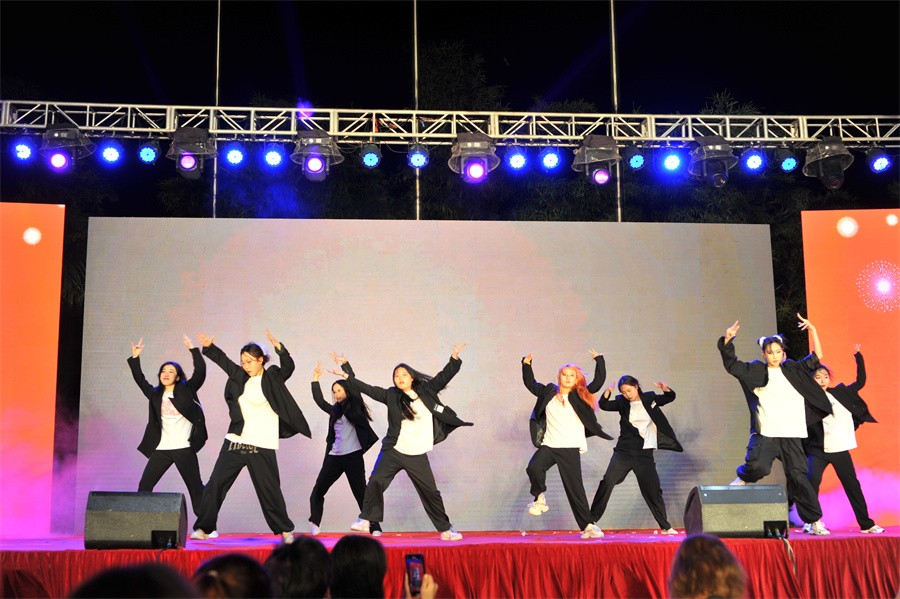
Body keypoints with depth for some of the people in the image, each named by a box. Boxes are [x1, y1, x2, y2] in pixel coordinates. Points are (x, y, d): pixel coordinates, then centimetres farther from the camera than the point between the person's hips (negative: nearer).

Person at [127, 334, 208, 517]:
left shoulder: (186, 390, 2)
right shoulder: (155, 394, 12)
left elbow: (200, 372, -8)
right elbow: (140, 379, 6)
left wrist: (193, 350, -13)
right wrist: (135, 358, -2)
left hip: (184, 448, -3)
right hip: (161, 449, 4)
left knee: (195, 488, 1)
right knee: (144, 486, 0)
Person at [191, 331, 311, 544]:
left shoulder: (273, 378, -2)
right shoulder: (240, 376, 10)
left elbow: (288, 367, -19)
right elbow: (222, 359, 20)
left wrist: (279, 348, -34)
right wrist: (208, 347, 6)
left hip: (261, 446, -4)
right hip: (235, 442, 4)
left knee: (269, 490, 2)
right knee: (215, 484, 2)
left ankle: (285, 530, 16)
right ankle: (204, 528, 11)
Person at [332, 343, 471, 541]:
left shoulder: (426, 390, 4)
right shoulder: (391, 395, 2)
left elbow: (444, 376, 3)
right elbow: (366, 389, 2)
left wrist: (455, 358, -9)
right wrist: (347, 374, -3)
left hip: (418, 456, 0)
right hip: (393, 451, 0)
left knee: (431, 492, 6)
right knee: (376, 482, -15)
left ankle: (445, 530, 17)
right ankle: (365, 520, -4)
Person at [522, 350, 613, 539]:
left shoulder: (580, 396, 8)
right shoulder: (548, 393, 13)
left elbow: (599, 381, 4)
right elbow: (530, 383, 24)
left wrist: (599, 360, 2)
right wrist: (526, 365, 17)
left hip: (570, 448, -1)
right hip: (548, 445, 1)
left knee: (575, 488, -1)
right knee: (534, 467, -28)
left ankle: (588, 525, 9)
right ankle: (539, 498, 0)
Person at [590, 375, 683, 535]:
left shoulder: (650, 399, 5)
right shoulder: (622, 402, 2)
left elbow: (670, 397, 8)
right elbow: (604, 405, -10)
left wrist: (665, 388, -14)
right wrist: (607, 392, -29)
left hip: (644, 454, 1)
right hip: (624, 451, 0)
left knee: (652, 489, 4)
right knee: (607, 482, -16)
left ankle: (665, 526, 18)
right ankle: (591, 519, -11)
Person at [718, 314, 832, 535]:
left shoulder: (793, 370, 14)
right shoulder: (757, 371, 7)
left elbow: (816, 357, 14)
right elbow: (732, 365, 1)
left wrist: (813, 331, 6)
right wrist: (727, 341, -11)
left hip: (791, 433, 2)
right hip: (765, 432, -2)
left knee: (798, 476, 1)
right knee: (758, 466, -26)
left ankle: (815, 521, 11)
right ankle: (742, 478, 10)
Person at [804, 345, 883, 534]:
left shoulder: (840, 393, 8)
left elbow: (860, 381, 17)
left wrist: (858, 356, 14)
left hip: (841, 449, 4)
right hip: (818, 449, -4)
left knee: (853, 485, 11)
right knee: (812, 479, -23)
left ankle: (866, 524, 22)